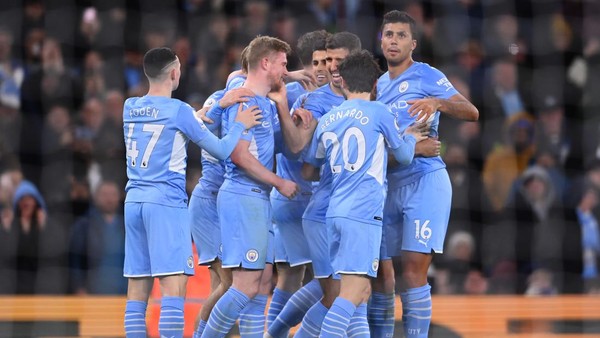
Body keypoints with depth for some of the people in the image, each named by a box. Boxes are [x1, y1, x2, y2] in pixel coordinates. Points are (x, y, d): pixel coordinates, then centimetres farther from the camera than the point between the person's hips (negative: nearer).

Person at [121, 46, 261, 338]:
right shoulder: (178, 110, -7)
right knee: (174, 286, -10)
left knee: (137, 289, 6)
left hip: (134, 202, 7)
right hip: (167, 202, -6)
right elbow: (222, 150, -1)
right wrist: (240, 125, 14)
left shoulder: (130, 107, 11)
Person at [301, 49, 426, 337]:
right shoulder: (378, 112, -1)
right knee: (353, 291, -13)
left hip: (336, 212, 6)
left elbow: (308, 172, 23)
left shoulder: (327, 120, 15)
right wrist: (410, 137, 33)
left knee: (361, 290, 13)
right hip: (364, 213, -6)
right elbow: (404, 156, 12)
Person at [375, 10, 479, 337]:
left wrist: (437, 103, -30)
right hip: (388, 184, 7)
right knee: (378, 269, 5)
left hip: (424, 181, -7)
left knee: (413, 270, -13)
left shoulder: (427, 76, -2)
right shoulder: (378, 85, 18)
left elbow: (471, 112, -14)